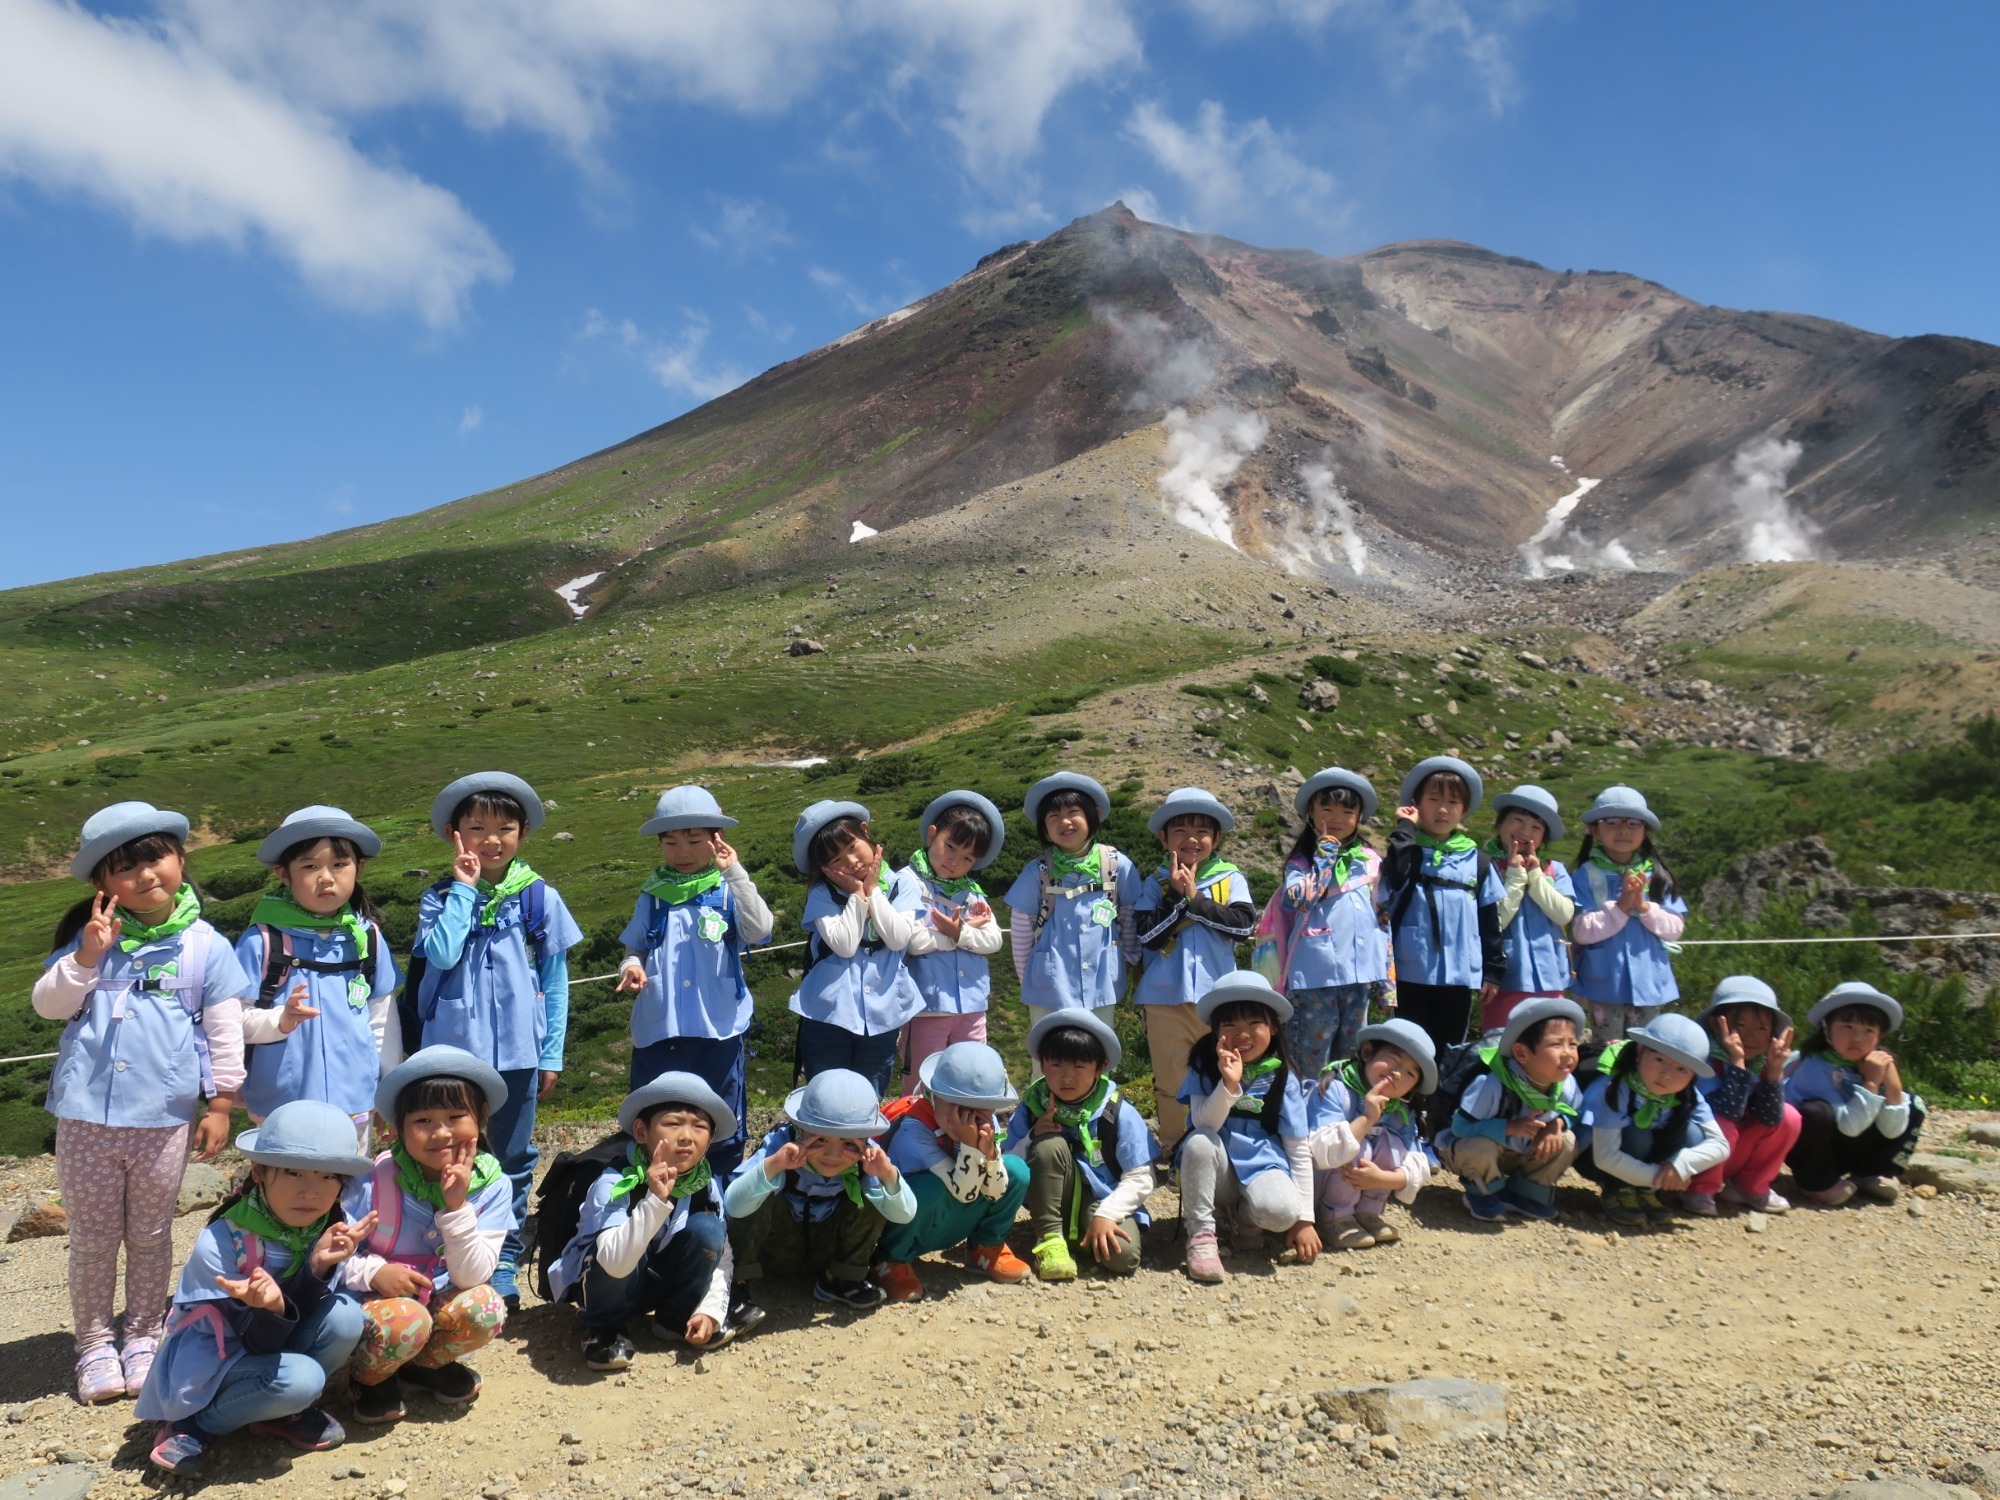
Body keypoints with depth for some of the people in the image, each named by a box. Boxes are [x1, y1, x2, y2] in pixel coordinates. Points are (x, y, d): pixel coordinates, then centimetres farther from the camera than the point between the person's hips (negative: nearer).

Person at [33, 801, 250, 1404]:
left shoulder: (205, 946, -4)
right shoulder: (90, 937, 1)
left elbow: (225, 1030, -1)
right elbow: (46, 1005, -2)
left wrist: (220, 1103, -1)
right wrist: (86, 958, -17)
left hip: (164, 1120, -1)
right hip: (86, 1116, 1)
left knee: (150, 1236, 14)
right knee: (92, 1239, 12)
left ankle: (144, 1339, 29)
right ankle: (94, 1344, 26)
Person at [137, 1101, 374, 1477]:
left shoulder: (336, 1231, -14)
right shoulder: (218, 1245, -25)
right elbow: (259, 1344, -23)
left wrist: (319, 1266, -34)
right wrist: (271, 1308, -46)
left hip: (272, 1347, 5)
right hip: (211, 1365, -5)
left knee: (344, 1314, -24)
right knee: (299, 1378, -33)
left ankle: (284, 1413, 0)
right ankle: (192, 1425, -6)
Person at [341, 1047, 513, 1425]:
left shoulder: (492, 1185, -12)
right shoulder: (375, 1179, -18)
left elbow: (472, 1277, -17)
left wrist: (456, 1207, -29)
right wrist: (373, 1273, -30)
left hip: (438, 1302, 3)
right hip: (373, 1303, -3)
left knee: (484, 1306, -28)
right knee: (407, 1320, -35)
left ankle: (423, 1364, 4)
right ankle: (368, 1376, 1)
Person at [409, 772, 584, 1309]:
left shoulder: (540, 898, -2)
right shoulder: (440, 897, -1)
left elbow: (555, 982, 2)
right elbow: (440, 954, -21)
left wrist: (552, 1056, 0)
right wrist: (464, 889, -15)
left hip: (516, 1052, 0)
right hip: (451, 1048, 0)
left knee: (513, 1159, 11)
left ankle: (504, 1267, 24)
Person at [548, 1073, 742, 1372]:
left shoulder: (707, 1185, -13)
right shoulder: (615, 1182, -29)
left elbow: (721, 1256, -8)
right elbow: (616, 1262, -43)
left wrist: (710, 1310, -22)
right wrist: (656, 1200, -52)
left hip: (659, 1281, 4)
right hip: (601, 1281, -4)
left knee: (707, 1229, -22)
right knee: (615, 1266, -38)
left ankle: (677, 1317, -1)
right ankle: (601, 1330, -7)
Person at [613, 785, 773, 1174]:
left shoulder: (729, 892, -3)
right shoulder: (652, 897, 6)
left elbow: (760, 930, -20)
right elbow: (635, 948, 14)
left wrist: (735, 873, -25)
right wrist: (632, 966, -9)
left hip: (720, 1030, -2)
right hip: (657, 1032, 2)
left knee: (722, 1133, 10)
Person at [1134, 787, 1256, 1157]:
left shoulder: (1231, 879, 3)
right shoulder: (1155, 884, 4)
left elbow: (1244, 924, -12)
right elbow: (1147, 935, -7)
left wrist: (1195, 898, -12)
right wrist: (1177, 896, -13)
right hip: (1165, 998, 0)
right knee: (1170, 1081, 9)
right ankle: (1172, 1152, 21)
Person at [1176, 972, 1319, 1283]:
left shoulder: (1282, 1079, -5)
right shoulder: (1203, 1067, -5)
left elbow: (1299, 1150, -3)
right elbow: (1203, 1124, -17)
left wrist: (1304, 1219, -7)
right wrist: (1229, 1084, -33)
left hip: (1262, 1165, 0)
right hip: (1217, 1169, 0)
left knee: (1281, 1210, -33)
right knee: (1200, 1140, -33)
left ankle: (1245, 1216, 4)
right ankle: (1200, 1235, -18)